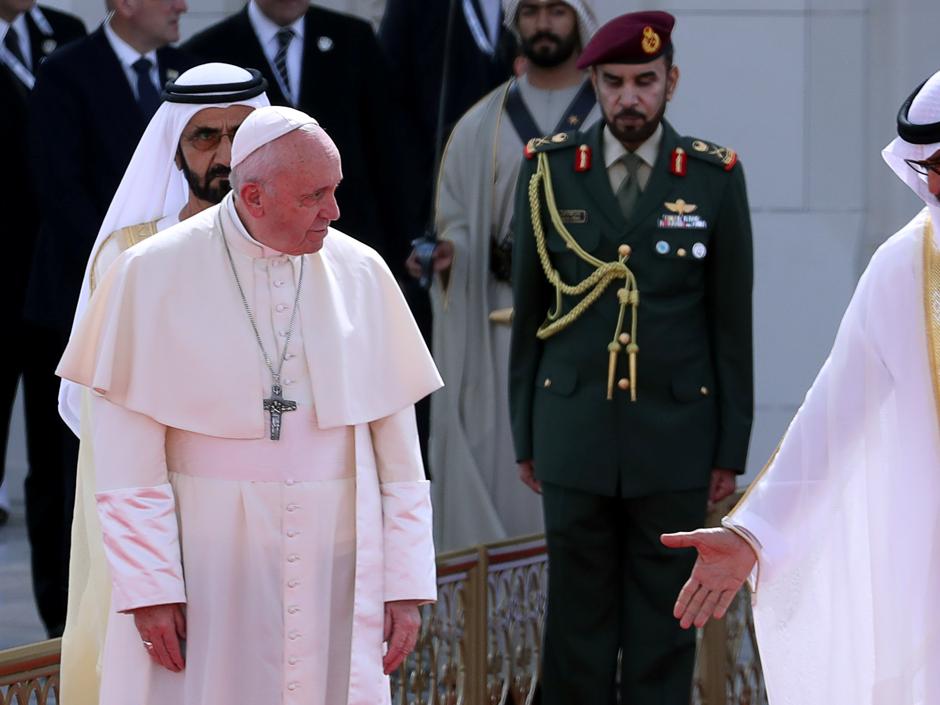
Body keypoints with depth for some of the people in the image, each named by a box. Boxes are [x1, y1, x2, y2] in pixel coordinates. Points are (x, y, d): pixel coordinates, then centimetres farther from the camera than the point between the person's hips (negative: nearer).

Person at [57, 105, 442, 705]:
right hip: (206, 563, -2)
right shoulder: (154, 275, -6)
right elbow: (128, 457, -6)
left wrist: (406, 585, 2)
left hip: (334, 570, 2)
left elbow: (398, 445, 5)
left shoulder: (362, 274, 2)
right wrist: (148, 587, -11)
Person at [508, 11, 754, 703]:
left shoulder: (716, 176, -3)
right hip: (576, 431, 1)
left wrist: (732, 448, 0)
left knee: (663, 621, 5)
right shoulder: (549, 170, -1)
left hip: (674, 435, -1)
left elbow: (733, 320, 0)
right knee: (578, 618, 5)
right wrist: (526, 435, 5)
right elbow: (528, 312, 5)